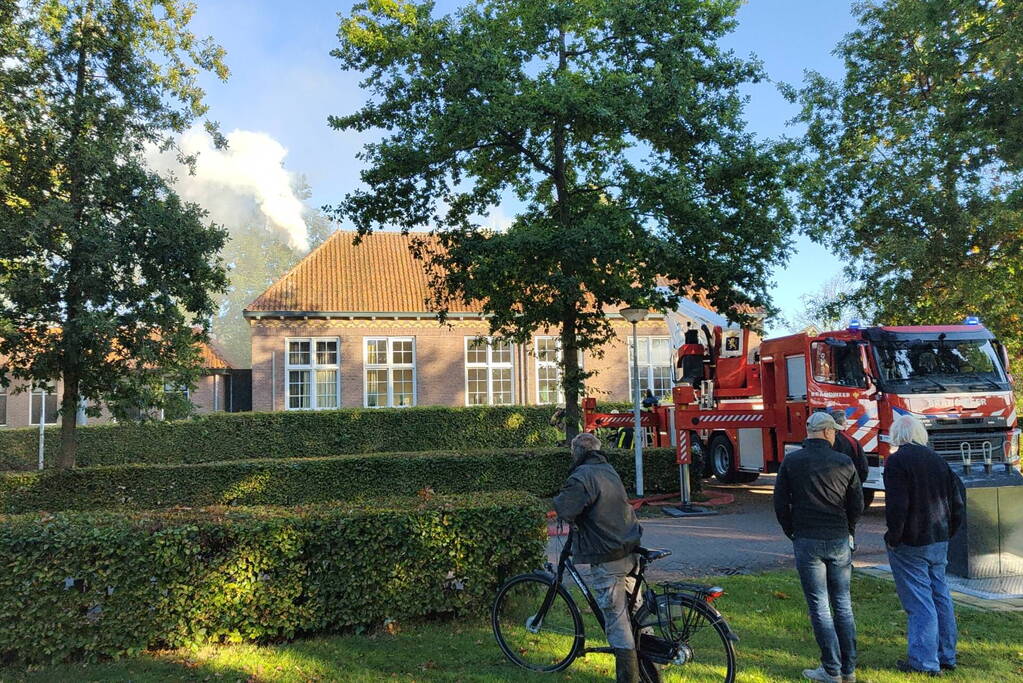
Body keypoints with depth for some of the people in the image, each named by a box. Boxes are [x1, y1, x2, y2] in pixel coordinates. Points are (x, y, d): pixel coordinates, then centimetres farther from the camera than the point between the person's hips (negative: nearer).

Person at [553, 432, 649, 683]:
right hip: (629, 552, 9)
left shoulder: (582, 476, -17)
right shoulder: (609, 470, 11)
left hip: (606, 559, -9)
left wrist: (558, 500, -3)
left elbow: (565, 510, -25)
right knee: (637, 608, 20)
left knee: (616, 619, -1)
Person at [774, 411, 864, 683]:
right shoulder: (844, 463, -1)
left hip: (807, 541, -2)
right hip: (840, 542, 2)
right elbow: (857, 505, 3)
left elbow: (780, 503, -2)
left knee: (819, 607, 3)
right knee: (843, 604, 13)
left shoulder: (791, 462, -3)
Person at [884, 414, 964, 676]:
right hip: (939, 543, 7)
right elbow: (957, 502, 12)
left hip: (910, 546, -7)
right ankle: (946, 657, 26)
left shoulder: (897, 461, -14)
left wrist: (893, 537, -9)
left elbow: (896, 506, -21)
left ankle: (924, 662, 2)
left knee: (919, 604, -3)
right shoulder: (938, 460, 8)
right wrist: (947, 534, 18)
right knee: (940, 597, 16)